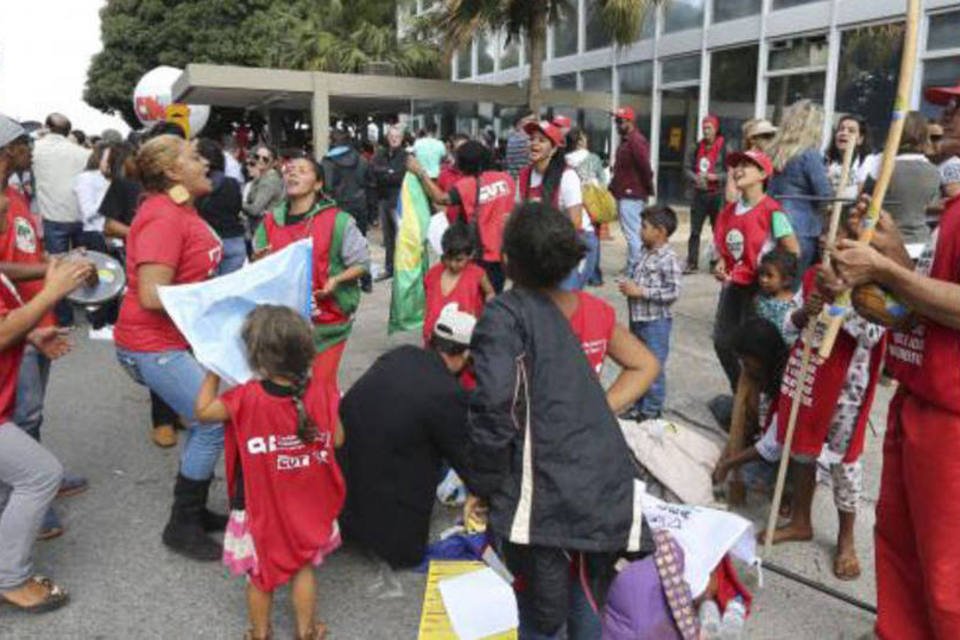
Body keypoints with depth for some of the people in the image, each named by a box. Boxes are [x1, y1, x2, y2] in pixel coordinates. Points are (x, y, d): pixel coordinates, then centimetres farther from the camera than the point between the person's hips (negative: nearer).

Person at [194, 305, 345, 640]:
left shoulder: (247, 397, -24)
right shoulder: (317, 392, -16)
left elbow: (203, 410, -7)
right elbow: (336, 439, -6)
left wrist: (214, 371, 3)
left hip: (260, 509, -2)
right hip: (306, 508, 2)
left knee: (259, 574, 18)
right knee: (303, 567, 21)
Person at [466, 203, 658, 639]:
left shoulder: (505, 315, -10)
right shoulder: (594, 310, 9)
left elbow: (493, 408, -21)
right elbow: (646, 365, 22)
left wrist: (482, 487, -8)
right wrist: (602, 410, 12)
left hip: (544, 500, -5)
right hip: (608, 489, 6)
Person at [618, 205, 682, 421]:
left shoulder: (668, 259, -18)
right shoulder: (645, 252, 7)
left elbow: (673, 292, -23)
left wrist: (640, 291, -21)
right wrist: (630, 286, -1)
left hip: (656, 321, -8)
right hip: (638, 319, 9)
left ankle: (652, 411, 17)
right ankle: (638, 407, 31)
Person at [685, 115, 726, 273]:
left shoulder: (724, 147, -6)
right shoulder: (699, 146, 11)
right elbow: (689, 169, 15)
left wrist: (715, 177, -20)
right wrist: (695, 177, -5)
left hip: (716, 195, -4)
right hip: (699, 194, 4)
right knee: (694, 231, 3)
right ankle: (692, 263, 8)